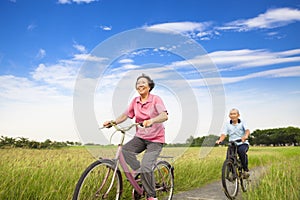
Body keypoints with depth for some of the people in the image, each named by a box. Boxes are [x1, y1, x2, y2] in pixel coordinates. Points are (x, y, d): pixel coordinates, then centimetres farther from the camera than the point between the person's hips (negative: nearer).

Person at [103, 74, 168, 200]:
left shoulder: (156, 99, -11)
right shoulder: (135, 101, 4)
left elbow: (164, 116, -26)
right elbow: (126, 115, 6)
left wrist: (151, 120, -45)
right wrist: (113, 122, -10)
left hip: (155, 139, -5)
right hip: (140, 137, 5)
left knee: (146, 167, -18)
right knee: (124, 150, -22)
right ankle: (140, 173, -4)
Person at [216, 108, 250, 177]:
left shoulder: (242, 123, 2)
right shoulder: (227, 125, 6)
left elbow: (247, 130, -17)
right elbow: (224, 134, -6)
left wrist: (246, 136, -42)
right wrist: (220, 140, -28)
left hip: (243, 144, -2)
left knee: (241, 151, -34)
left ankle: (246, 170, -14)